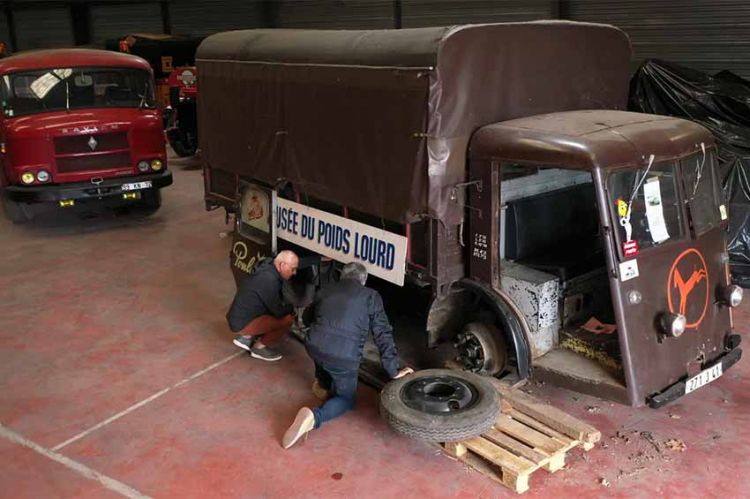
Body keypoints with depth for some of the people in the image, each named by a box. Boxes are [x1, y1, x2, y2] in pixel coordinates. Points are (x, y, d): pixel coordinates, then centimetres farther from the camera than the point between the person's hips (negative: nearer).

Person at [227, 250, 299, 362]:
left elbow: (274, 303, 17)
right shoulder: (268, 279, -26)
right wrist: (291, 308, 1)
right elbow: (278, 312, -17)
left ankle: (246, 337, 16)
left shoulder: (267, 268, 2)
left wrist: (287, 307, 3)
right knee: (287, 320, -17)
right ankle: (259, 347, 1)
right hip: (242, 323, -10)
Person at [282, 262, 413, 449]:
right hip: (344, 358, -4)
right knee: (346, 399, 18)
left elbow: (307, 317, 34)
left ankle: (323, 384, 36)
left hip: (313, 348, 4)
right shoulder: (371, 296, 8)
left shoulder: (326, 290, 18)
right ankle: (315, 417, -9)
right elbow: (383, 335, 4)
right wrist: (393, 371, 9)